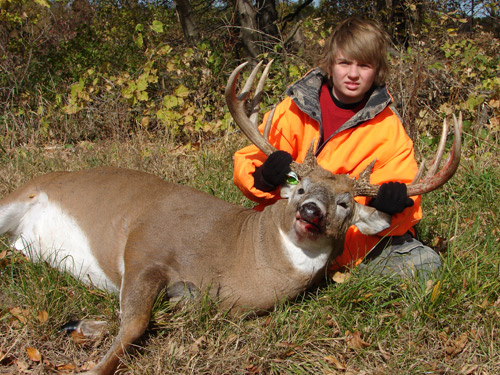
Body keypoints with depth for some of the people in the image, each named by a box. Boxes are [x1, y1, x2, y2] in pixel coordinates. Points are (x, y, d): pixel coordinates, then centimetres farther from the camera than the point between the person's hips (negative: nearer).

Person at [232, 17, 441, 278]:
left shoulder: (388, 127, 2)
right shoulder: (295, 110, 0)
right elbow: (246, 164, -1)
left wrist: (391, 203, -28)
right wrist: (263, 177, -25)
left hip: (359, 236, 1)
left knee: (424, 264, -21)